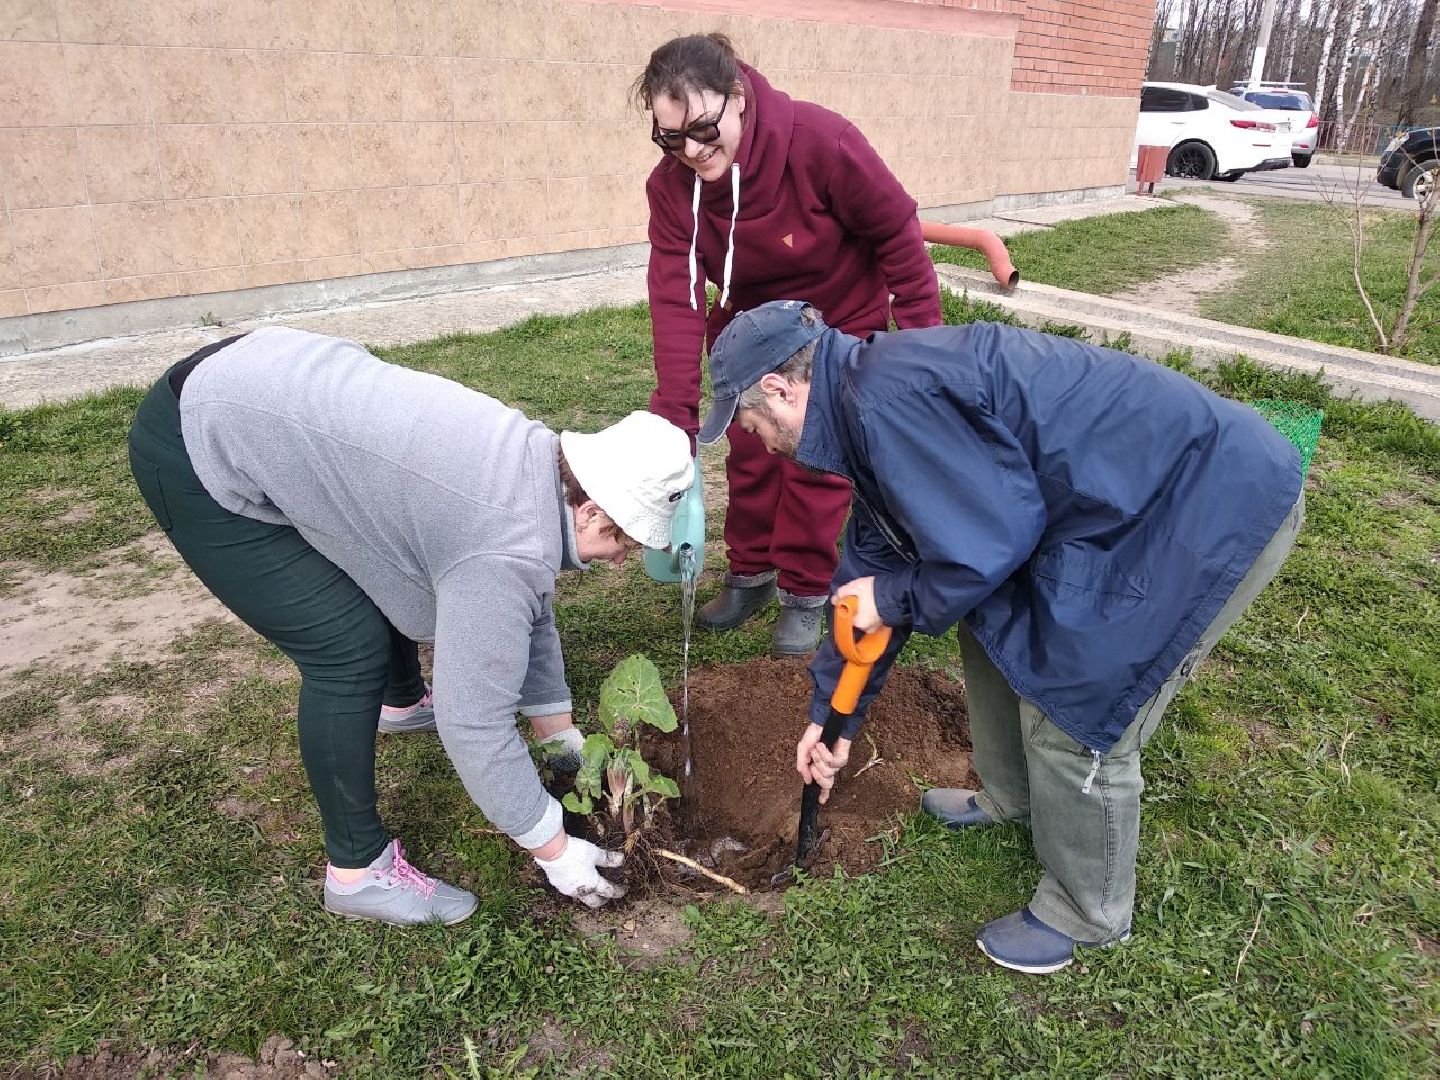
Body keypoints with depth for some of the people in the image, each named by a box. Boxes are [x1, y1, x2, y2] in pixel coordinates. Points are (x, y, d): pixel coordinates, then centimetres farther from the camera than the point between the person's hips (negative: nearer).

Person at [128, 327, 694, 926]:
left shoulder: (540, 466, 2)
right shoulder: (508, 549, -26)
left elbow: (526, 618, 14)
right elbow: (475, 723, -21)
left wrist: (567, 740, 21)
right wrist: (553, 848, -8)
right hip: (200, 447, -9)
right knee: (351, 650, -10)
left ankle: (404, 701, 46)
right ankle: (358, 871, 6)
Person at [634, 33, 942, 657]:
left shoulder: (819, 140, -32)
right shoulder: (669, 185, -21)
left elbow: (895, 230, -21)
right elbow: (675, 300, -27)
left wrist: (923, 334, -17)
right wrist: (674, 417, -34)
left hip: (839, 323, -3)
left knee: (817, 458, -1)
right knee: (750, 452, 9)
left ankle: (805, 593, 16)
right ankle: (750, 575, 28)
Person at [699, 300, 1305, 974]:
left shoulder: (886, 395, -25)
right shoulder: (871, 404, 9)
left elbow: (991, 545, -24)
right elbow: (869, 572, 15)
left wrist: (895, 598, -5)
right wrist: (832, 712, 21)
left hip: (1220, 506, -10)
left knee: (1072, 715, -2)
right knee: (993, 624, 18)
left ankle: (1086, 913, 25)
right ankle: (1010, 798, 43)